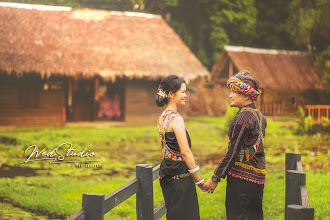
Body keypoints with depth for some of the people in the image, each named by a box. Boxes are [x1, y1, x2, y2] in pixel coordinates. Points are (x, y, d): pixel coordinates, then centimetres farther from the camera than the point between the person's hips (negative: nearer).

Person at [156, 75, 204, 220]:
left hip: (166, 174, 9)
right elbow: (185, 152, -21)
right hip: (180, 175, -9)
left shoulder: (162, 117, 10)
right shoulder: (176, 119, -18)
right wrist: (199, 180, -16)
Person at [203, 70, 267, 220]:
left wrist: (216, 178, -14)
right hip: (258, 178, 9)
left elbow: (233, 151, -18)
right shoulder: (259, 116, 12)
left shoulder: (243, 117, -15)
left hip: (241, 177, -9)